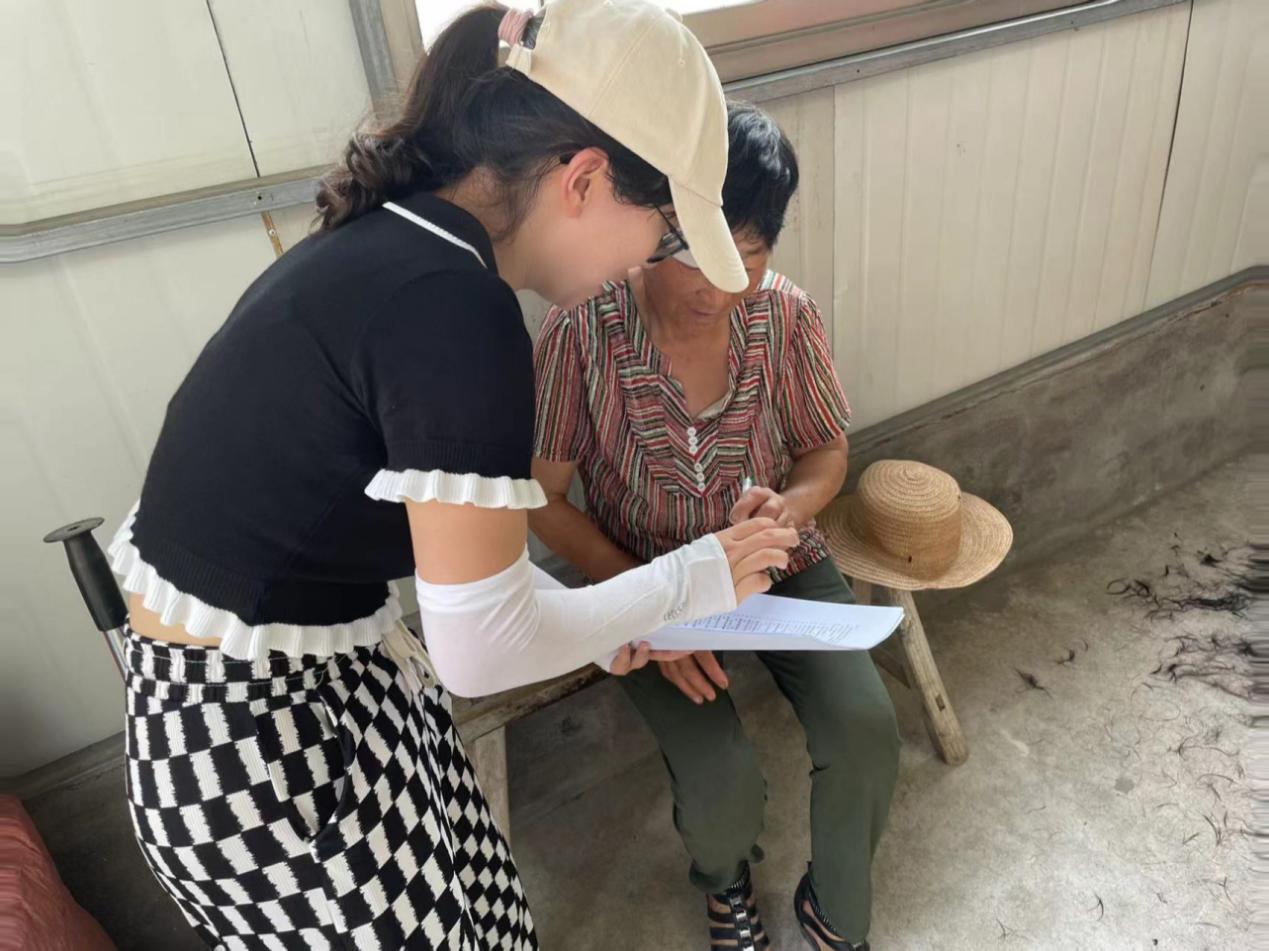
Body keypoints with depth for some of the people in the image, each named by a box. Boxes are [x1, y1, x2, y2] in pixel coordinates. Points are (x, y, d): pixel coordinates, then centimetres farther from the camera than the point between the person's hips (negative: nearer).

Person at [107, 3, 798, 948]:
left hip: (327, 677, 8)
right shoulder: (455, 307, -28)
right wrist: (692, 579, -7)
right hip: (265, 752, -8)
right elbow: (482, 650, -21)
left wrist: (588, 615, 15)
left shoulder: (388, 238, 1)